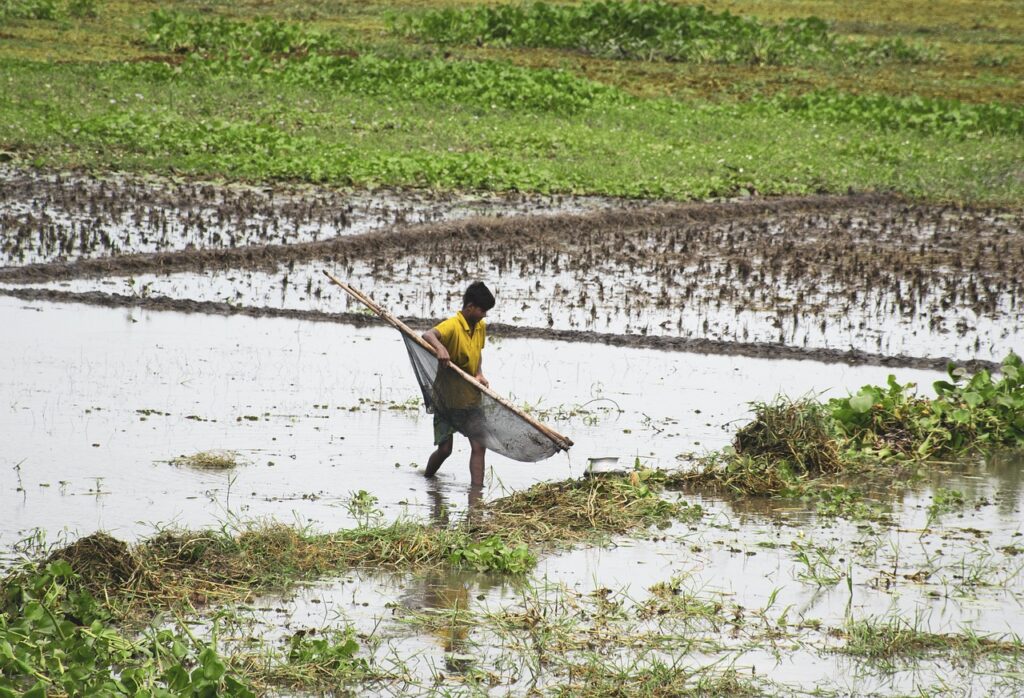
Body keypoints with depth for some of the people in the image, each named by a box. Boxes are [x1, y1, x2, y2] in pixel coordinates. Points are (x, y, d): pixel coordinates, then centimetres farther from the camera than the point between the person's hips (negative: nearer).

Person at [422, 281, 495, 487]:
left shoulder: (481, 326, 4)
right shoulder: (452, 326, -19)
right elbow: (428, 334, -38)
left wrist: (479, 374, 2)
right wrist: (439, 347, -59)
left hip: (470, 398, 6)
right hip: (447, 398, -6)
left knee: (479, 446, -6)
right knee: (444, 449, 2)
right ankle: (426, 479, 29)